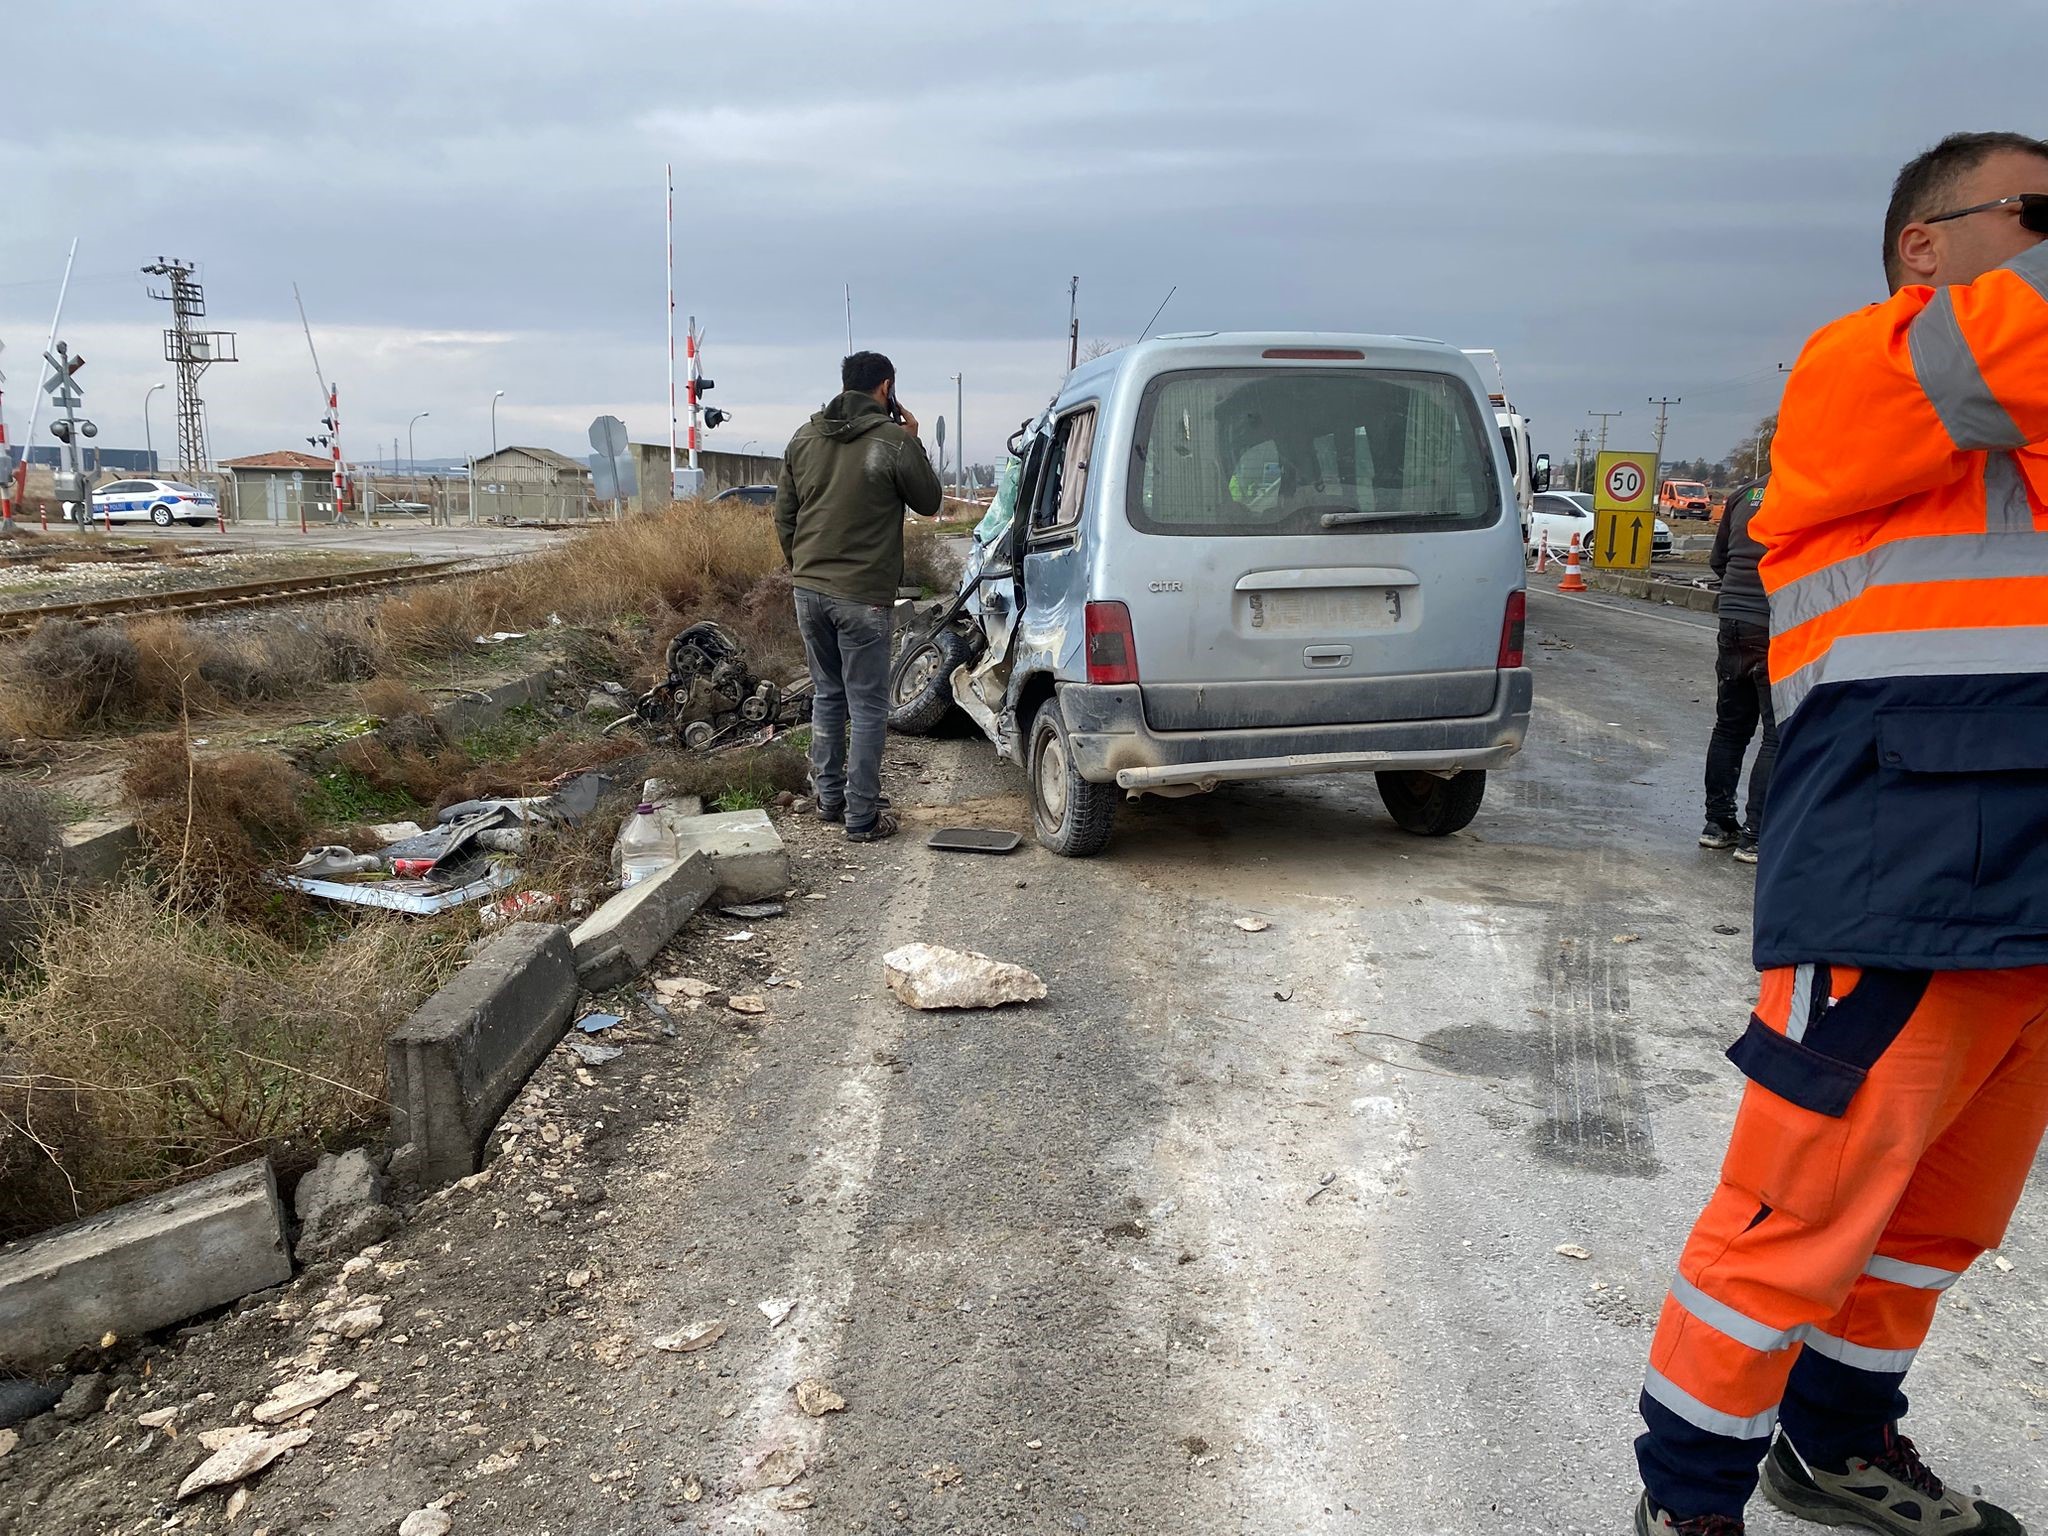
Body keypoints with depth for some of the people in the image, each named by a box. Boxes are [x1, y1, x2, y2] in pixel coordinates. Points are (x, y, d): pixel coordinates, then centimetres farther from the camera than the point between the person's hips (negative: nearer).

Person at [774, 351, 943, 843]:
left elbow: (783, 515, 12)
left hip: (809, 588, 6)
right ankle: (862, 817, 5)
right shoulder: (895, 441, -10)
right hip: (862, 595, -6)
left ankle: (829, 798, 27)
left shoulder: (804, 437, 8)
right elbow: (928, 502, 4)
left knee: (827, 695, 19)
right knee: (867, 708, 2)